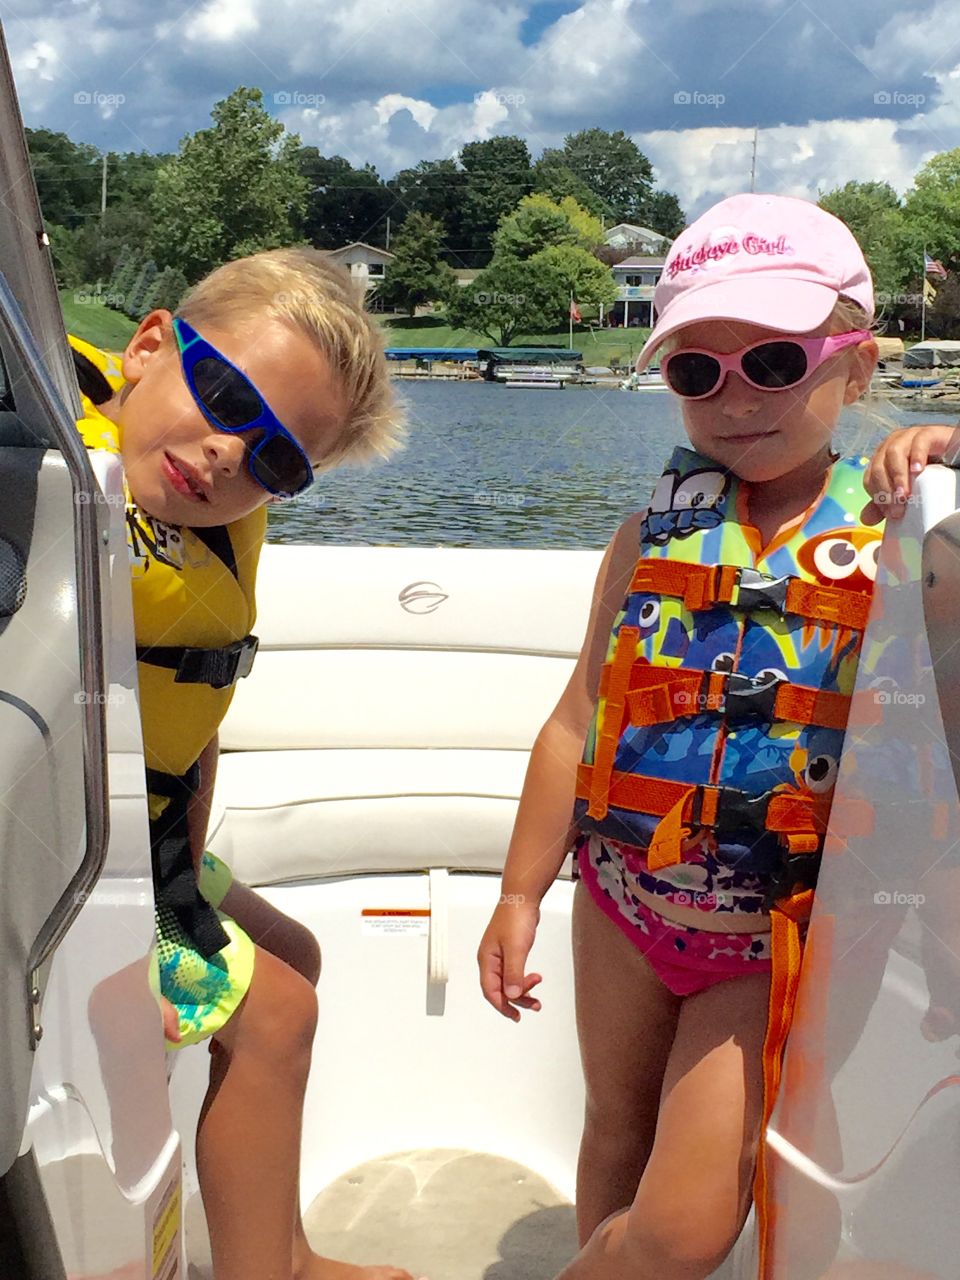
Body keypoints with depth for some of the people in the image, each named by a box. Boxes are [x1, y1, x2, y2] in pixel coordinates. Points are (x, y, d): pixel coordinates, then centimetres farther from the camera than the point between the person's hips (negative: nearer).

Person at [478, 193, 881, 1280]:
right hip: (624, 905, 3)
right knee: (617, 1140, 22)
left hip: (776, 945, -2)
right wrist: (520, 893, 5)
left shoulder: (898, 538, -9)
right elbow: (581, 720, 2)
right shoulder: (656, 536, -2)